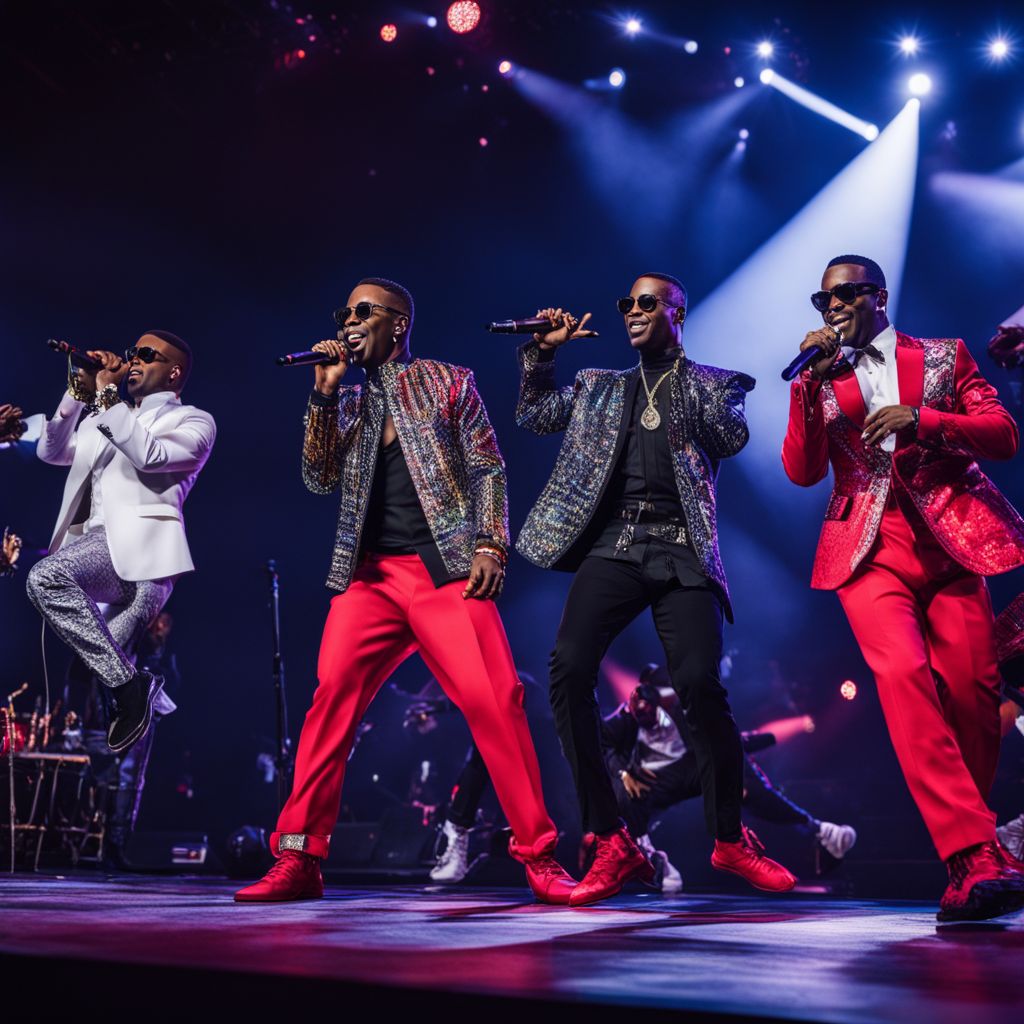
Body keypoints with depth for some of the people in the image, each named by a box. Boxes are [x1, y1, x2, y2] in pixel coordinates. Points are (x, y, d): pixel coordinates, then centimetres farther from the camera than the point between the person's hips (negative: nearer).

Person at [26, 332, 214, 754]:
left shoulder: (193, 421, 9)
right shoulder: (104, 418, 30)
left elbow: (148, 456, -11)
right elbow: (51, 451, 18)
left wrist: (107, 393, -8)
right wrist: (79, 392, 8)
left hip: (136, 543, -7)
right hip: (94, 551, 7)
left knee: (45, 576, -32)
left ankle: (129, 684, -25)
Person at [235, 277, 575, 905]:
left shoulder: (449, 383, 11)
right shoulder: (349, 402, 21)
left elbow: (487, 470, 5)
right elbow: (320, 480, 9)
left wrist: (490, 546, -8)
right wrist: (325, 392, 3)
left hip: (447, 569, -3)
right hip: (370, 575, 4)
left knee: (494, 702, -15)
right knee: (332, 698, -11)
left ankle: (539, 856, -7)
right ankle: (298, 859, -5)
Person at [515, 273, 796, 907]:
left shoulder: (712, 383, 15)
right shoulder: (600, 387, 24)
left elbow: (734, 438, -3)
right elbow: (534, 416, 22)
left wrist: (681, 379, -3)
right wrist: (543, 353, 11)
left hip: (681, 552, -2)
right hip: (614, 546, 3)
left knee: (701, 686, -19)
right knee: (569, 668, -20)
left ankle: (730, 839, 5)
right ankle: (611, 843, -12)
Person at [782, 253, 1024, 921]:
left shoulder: (946, 357, 16)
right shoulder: (821, 381, 19)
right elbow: (802, 472, 6)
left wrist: (923, 420, -11)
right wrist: (813, 380, -3)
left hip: (951, 539, 0)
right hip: (871, 548, 0)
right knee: (902, 674, -24)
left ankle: (968, 842, 11)